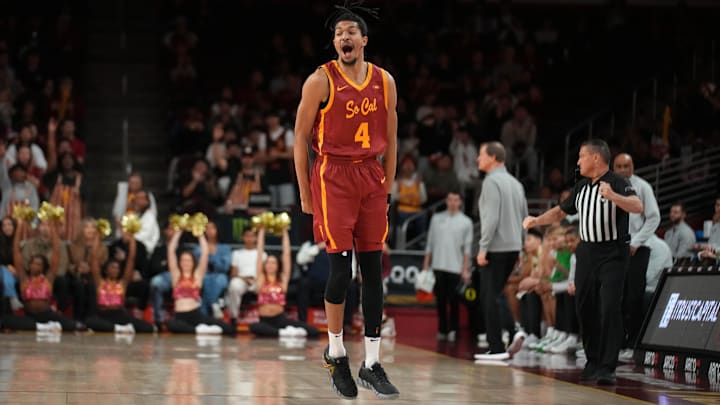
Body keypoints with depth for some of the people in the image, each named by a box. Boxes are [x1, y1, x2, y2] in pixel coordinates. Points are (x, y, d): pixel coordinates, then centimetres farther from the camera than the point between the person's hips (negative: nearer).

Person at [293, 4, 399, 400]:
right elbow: (301, 138, -3)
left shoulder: (385, 82, 7)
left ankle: (372, 364, 8)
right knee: (341, 267, -7)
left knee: (373, 269, 3)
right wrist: (305, 194, -4)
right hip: (333, 177, -4)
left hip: (372, 177, 4)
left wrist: (388, 188, 11)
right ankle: (335, 352, 14)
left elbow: (390, 139, 14)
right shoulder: (321, 81, -6)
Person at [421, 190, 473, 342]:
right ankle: (442, 330, 11)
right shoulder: (437, 218, 11)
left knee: (454, 301, -3)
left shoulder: (466, 222, 5)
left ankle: (453, 330, 4)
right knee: (440, 300, 4)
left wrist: (465, 269, -4)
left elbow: (467, 248, 2)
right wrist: (426, 265, 9)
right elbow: (430, 243, 13)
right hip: (438, 266, 2)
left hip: (455, 267, -2)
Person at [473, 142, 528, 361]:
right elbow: (524, 217, 17)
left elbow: (492, 218, -19)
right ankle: (514, 331, -1)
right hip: (513, 247, 8)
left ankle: (497, 348, -4)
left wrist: (483, 248, -18)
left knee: (490, 296, -3)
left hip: (496, 248, -8)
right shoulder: (515, 183, 16)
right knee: (494, 294, 16)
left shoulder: (492, 181, -11)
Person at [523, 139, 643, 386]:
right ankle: (592, 362, 22)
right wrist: (536, 221, 10)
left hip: (613, 254, -7)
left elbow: (638, 207, -26)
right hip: (587, 252, 8)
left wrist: (613, 196, -41)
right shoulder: (582, 187, 14)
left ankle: (607, 368, -12)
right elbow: (561, 212, 24)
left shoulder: (617, 183, -10)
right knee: (584, 307, 9)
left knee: (610, 309, -13)